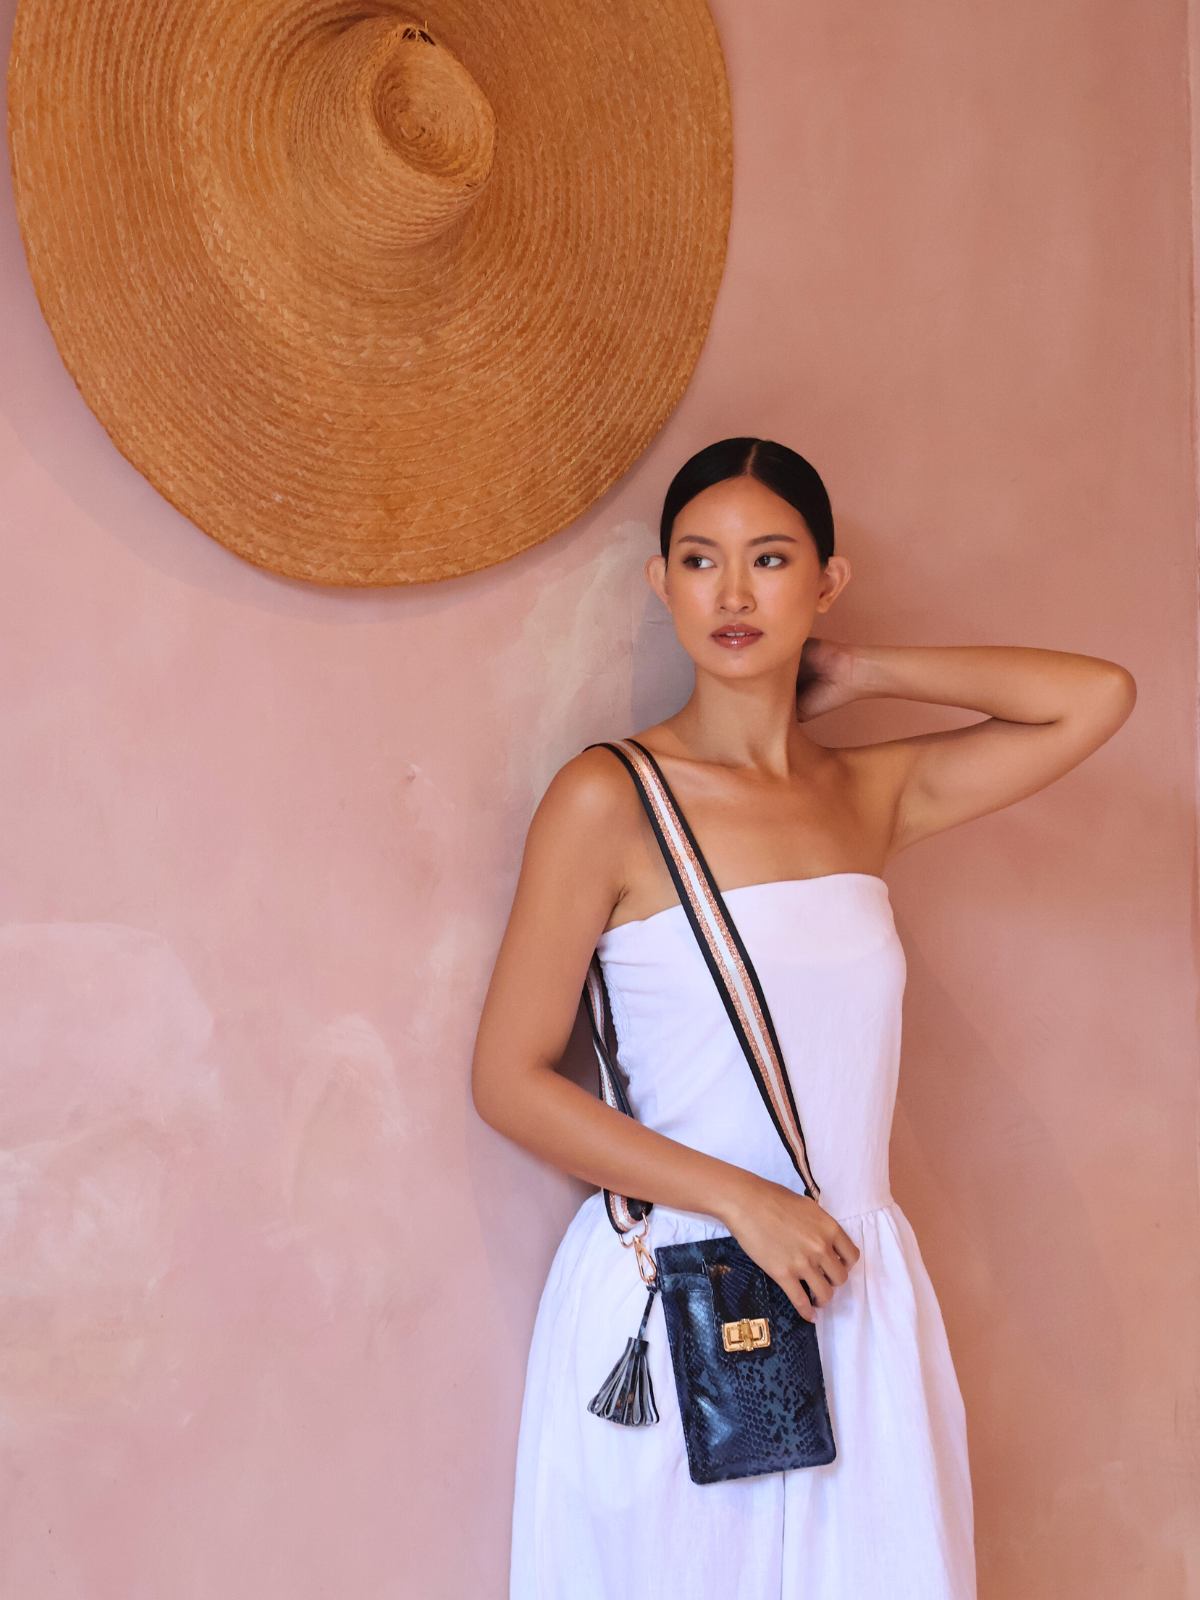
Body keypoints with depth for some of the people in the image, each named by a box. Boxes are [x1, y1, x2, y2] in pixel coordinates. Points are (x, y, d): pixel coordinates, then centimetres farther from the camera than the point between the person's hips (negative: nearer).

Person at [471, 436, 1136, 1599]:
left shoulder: (871, 795, 7)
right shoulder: (609, 798, -7)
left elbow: (1097, 697, 1)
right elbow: (509, 1081, -8)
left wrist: (861, 672, 3)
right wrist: (740, 1199, -14)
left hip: (854, 1297, 4)